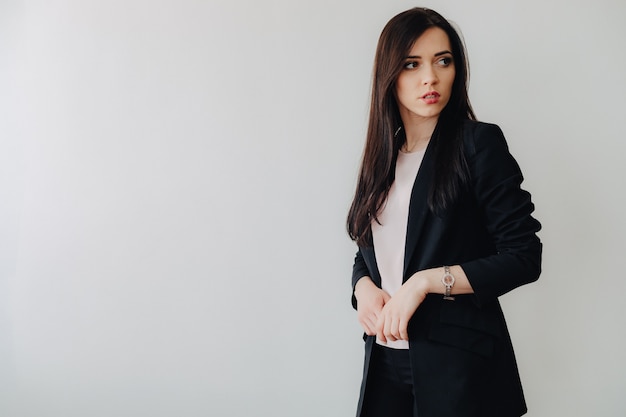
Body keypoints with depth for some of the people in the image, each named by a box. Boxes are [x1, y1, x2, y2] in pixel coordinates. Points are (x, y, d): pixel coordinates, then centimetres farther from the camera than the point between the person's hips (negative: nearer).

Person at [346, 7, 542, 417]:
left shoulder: (480, 144, -7)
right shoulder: (382, 157, 9)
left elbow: (523, 256, -12)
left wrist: (426, 281, -18)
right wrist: (364, 287, -7)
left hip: (458, 359, -5)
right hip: (386, 355, 5)